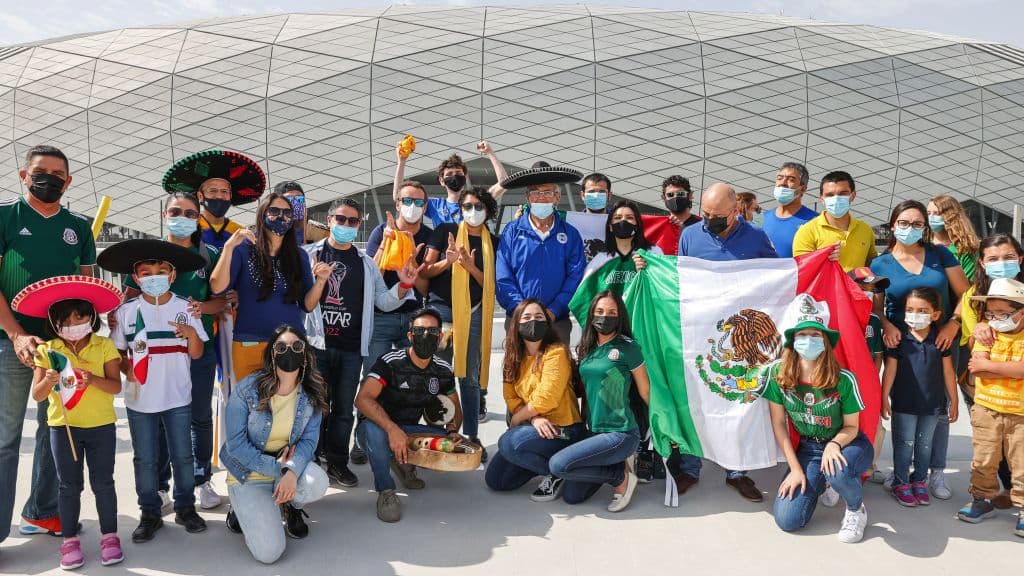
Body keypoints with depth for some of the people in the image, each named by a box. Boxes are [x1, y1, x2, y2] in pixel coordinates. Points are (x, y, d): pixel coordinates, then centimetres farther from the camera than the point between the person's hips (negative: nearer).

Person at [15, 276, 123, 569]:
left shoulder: (105, 346, -5)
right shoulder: (47, 351, -2)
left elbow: (116, 385, -10)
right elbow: (36, 395, -3)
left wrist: (93, 379, -28)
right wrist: (48, 381, -24)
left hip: (101, 425, -1)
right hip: (62, 426, 1)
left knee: (103, 483, 6)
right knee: (69, 485, 9)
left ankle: (109, 536, 18)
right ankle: (69, 540, 20)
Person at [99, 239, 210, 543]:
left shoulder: (185, 308, -2)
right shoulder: (126, 310, -1)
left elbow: (196, 353, -1)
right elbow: (116, 351, 4)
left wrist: (191, 333, -20)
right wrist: (129, 370, -14)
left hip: (178, 398, 0)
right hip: (140, 399, 0)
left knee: (182, 455, 9)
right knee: (145, 459, 9)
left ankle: (185, 507, 24)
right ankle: (150, 514, 22)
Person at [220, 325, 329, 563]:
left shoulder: (312, 394, -6)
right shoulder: (246, 389, -15)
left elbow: (309, 439, -11)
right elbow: (235, 444, -16)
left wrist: (292, 471, -31)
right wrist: (275, 466, -23)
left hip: (288, 467, 3)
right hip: (249, 474, -3)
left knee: (317, 482, -33)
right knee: (269, 552, -19)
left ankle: (292, 507, 6)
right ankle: (244, 509, 15)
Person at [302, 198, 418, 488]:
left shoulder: (365, 263, 16)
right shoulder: (309, 255, 5)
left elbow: (383, 301, 15)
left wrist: (404, 286, -3)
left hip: (351, 349, 3)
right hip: (316, 344, -3)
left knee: (344, 409, 8)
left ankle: (337, 463, 19)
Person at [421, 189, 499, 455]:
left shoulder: (493, 242, 10)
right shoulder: (445, 231, 5)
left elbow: (491, 284, 7)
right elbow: (426, 270, 2)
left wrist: (471, 267, -10)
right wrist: (447, 261, -17)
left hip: (474, 312, 2)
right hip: (441, 308, -1)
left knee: (470, 376, 4)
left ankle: (472, 436, 9)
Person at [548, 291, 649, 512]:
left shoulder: (628, 348, -10)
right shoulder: (587, 349, 10)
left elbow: (645, 391, -2)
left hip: (621, 434, -7)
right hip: (594, 432, 7)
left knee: (557, 465, -21)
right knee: (571, 497, 2)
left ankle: (622, 476, -3)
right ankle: (619, 463, 17)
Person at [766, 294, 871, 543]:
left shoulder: (843, 379, -20)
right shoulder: (777, 374, -16)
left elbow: (851, 427, -8)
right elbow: (778, 424, -6)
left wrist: (834, 444, -30)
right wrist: (796, 469, -8)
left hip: (847, 444, -2)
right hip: (808, 448, 3)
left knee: (837, 472, -41)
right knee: (787, 520, -12)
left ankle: (856, 509, -3)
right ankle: (820, 482, 20)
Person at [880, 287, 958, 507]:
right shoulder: (899, 339, -8)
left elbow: (948, 372, 4)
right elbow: (890, 370, -5)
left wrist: (954, 400, 7)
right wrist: (884, 398, -7)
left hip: (932, 403, 2)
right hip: (904, 403, -2)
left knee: (925, 445, 13)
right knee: (904, 445, 5)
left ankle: (919, 481, 27)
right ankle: (901, 483, 15)